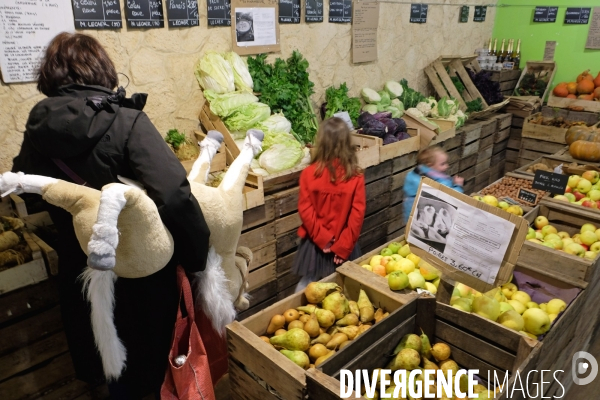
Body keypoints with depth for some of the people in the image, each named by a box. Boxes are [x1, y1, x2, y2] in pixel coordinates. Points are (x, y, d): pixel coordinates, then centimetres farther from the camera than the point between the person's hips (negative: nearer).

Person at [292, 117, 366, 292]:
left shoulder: (309, 173, -15)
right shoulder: (356, 176, -14)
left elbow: (305, 210, -14)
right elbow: (357, 214, -14)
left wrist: (322, 238, -8)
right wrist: (344, 246, -8)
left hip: (315, 242, 0)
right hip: (343, 244, 0)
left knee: (306, 287, 18)